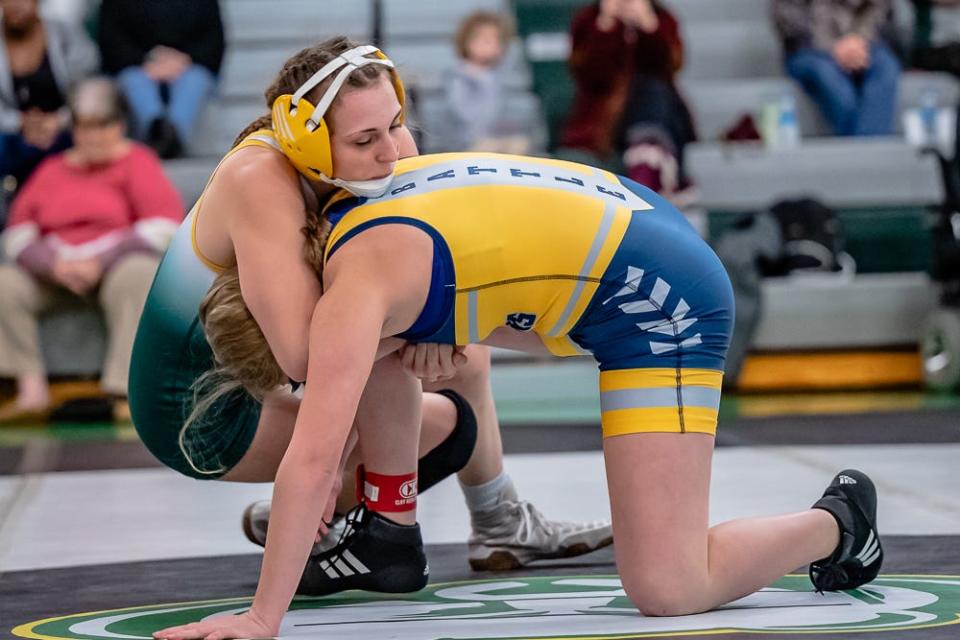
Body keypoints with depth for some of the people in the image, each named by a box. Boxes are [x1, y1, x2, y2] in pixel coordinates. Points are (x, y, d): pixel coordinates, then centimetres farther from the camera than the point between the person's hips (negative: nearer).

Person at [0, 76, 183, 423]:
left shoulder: (136, 163, 2)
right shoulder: (52, 170, 13)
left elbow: (164, 225, -10)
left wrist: (100, 263, -16)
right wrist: (54, 264, -14)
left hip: (118, 263, -4)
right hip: (53, 271, 4)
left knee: (138, 275, -37)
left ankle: (129, 391, -41)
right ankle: (32, 390, -26)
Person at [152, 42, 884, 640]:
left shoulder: (353, 286, -20)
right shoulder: (351, 206, 6)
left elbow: (311, 461, -26)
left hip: (662, 303, -10)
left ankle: (837, 522, 9)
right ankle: (389, 523, 22)